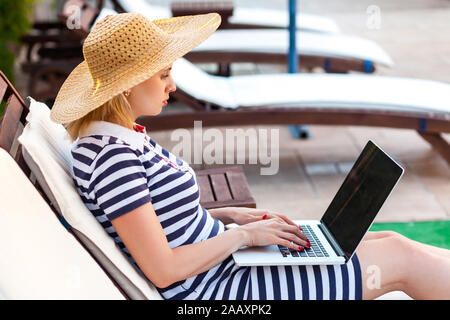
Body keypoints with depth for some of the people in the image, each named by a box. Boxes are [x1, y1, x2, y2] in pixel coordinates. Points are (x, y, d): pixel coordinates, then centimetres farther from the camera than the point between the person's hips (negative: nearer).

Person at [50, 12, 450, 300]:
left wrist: (225, 215, 4)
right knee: (402, 260, -5)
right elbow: (163, 269, -25)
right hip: (217, 291, -10)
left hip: (223, 263, 10)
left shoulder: (126, 137, 7)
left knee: (391, 241, 9)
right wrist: (242, 234, -15)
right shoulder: (113, 157, -24)